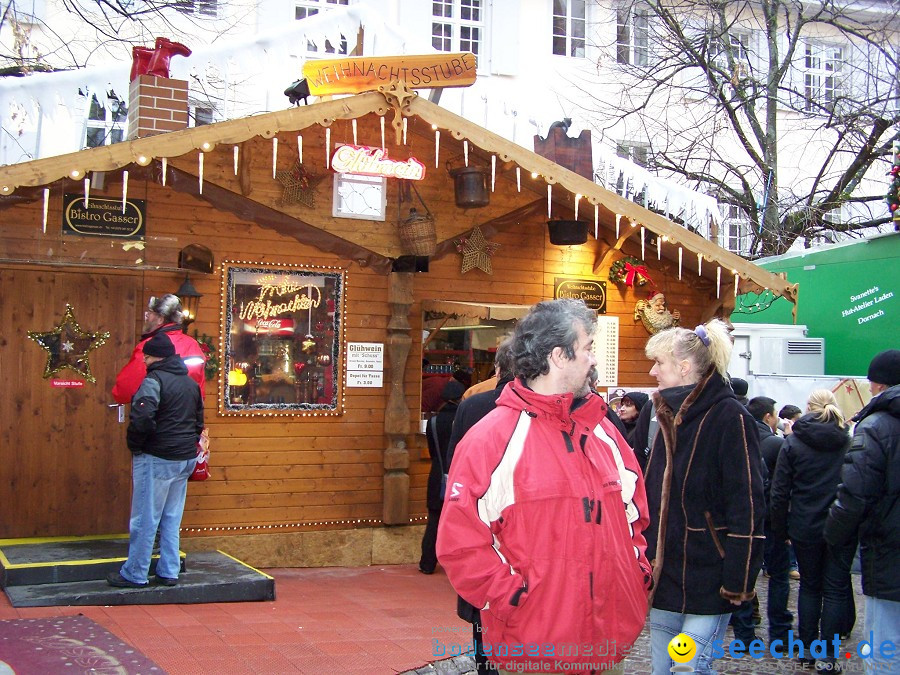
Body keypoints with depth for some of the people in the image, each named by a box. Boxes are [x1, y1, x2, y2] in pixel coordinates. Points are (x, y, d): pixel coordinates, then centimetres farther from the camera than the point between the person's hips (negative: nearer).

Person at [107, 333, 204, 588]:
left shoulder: (154, 380, -14)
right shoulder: (191, 383, 13)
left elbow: (142, 420, -26)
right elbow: (199, 421, 19)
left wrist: (134, 446, -11)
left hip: (156, 460, -8)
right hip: (185, 459, 8)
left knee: (144, 520, 0)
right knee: (171, 519, 14)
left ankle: (135, 574, 8)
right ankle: (169, 572, 17)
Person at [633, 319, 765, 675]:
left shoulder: (729, 417, -12)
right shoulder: (654, 413, 7)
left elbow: (747, 508, -14)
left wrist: (738, 582, -16)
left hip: (707, 579, -6)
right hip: (662, 575, 6)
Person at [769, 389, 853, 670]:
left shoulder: (792, 443, -4)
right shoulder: (850, 442, -4)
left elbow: (779, 492, -4)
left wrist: (780, 529, 5)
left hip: (805, 528, 0)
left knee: (809, 586, 16)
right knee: (836, 589, 7)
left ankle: (808, 649, 20)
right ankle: (828, 654, 7)